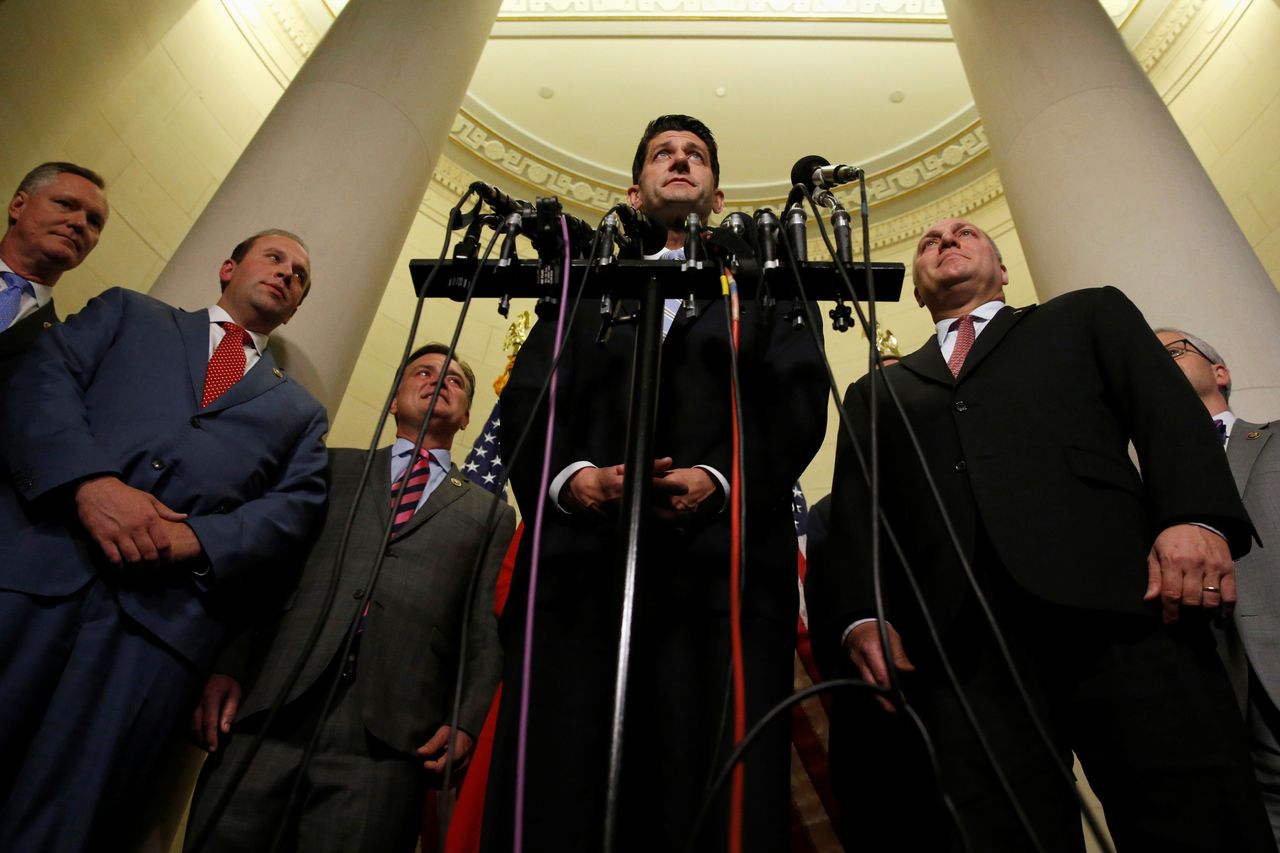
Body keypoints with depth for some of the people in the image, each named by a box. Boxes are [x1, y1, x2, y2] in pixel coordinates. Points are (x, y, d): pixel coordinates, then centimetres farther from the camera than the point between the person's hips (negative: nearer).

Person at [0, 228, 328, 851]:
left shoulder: (301, 411, 23)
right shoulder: (128, 312, 23)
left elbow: (295, 508, 8)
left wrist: (199, 540, -11)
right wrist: (91, 480, -12)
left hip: (165, 611, 0)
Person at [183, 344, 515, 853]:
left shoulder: (490, 514, 16)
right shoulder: (335, 467, 20)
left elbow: (486, 633, 8)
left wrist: (466, 722, -7)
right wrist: (225, 667, -3)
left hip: (387, 737, -1)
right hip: (267, 712, 2)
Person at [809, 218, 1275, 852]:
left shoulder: (1090, 314, 25)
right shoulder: (878, 390, 26)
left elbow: (1166, 407, 9)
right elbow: (852, 512, 15)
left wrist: (1198, 518, -11)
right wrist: (859, 616, -2)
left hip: (1115, 597, 0)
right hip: (957, 635, 1)